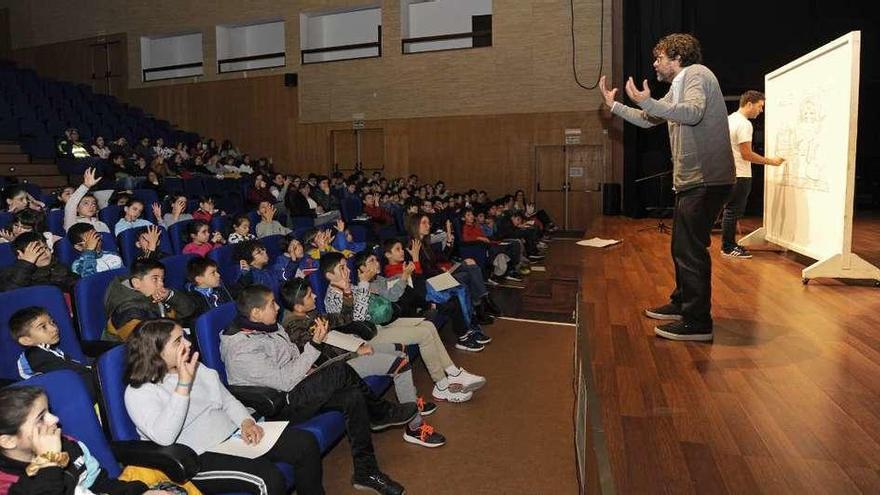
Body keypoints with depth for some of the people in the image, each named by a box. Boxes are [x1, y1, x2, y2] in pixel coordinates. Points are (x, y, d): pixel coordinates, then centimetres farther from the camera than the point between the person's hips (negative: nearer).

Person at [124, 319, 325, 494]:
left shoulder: (196, 368, 14)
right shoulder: (137, 393, -8)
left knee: (306, 443, -9)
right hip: (199, 458, -7)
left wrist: (246, 421, -3)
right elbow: (164, 437, -24)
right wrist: (183, 383, -26)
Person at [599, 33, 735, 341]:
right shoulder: (678, 87, 22)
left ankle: (698, 322, -4)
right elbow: (647, 120, 30)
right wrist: (614, 105, 25)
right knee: (682, 246, 18)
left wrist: (649, 103, -35)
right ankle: (682, 303, 31)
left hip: (705, 180, -10)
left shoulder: (696, 73, -8)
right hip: (691, 180, 10)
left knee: (691, 249, -10)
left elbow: (693, 113, -28)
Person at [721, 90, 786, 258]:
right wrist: (770, 161, -12)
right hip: (739, 175, -10)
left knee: (730, 211, 14)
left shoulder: (730, 119, 14)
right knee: (733, 211, -5)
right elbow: (746, 154, -19)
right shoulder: (744, 124, -16)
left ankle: (729, 245, 20)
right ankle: (728, 248, 0)